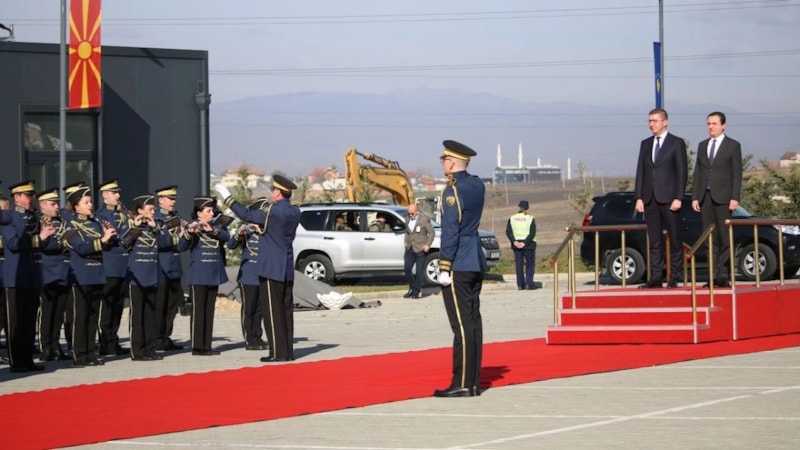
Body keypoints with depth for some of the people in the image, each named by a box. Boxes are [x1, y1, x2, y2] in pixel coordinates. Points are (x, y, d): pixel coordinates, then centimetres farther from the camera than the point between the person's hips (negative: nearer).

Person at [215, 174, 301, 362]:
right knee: (286, 310, 9)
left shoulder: (274, 212, -17)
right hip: (287, 270, 8)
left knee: (273, 311, -4)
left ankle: (278, 352, -4)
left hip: (271, 269, -7)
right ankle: (288, 351, 11)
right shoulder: (295, 212, 5)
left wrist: (227, 197, -3)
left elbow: (247, 215, -11)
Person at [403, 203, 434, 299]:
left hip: (420, 250, -6)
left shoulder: (424, 220, -6)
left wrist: (427, 245, -13)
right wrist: (406, 242, 11)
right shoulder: (408, 221, 13)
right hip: (410, 249, 6)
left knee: (419, 271, -3)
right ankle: (412, 288, 18)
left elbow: (431, 232, -5)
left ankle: (417, 291, 5)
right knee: (407, 269, 3)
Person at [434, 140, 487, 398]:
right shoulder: (478, 186, 10)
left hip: (458, 267, -9)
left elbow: (450, 233, -18)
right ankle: (473, 383, 12)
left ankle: (462, 385, -8)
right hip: (477, 264, 9)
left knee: (462, 325, -8)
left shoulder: (452, 192, -15)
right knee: (473, 321, 9)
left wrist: (444, 268, -16)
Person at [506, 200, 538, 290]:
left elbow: (508, 232, -3)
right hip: (528, 245, -3)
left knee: (519, 265, 7)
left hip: (516, 244, 3)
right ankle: (529, 283, -5)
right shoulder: (530, 218, -4)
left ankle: (520, 284, 4)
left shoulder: (512, 218, 5)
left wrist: (514, 241, -10)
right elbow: (532, 233, -13)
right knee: (530, 264, 5)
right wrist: (525, 243, -14)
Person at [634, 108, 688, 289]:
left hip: (669, 199, -5)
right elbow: (640, 171, 12)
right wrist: (639, 197, 3)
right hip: (650, 199, 5)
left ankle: (674, 277, 4)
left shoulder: (677, 143, 0)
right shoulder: (645, 144, 14)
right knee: (654, 241, 4)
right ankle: (656, 277, 6)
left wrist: (678, 198, -12)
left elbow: (682, 172, -4)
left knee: (675, 240, 0)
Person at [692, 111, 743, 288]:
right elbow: (697, 173, 15)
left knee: (725, 237, -6)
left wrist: (734, 198, -10)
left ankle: (723, 276, -7)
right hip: (705, 196, 5)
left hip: (723, 196, -5)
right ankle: (714, 275, 3)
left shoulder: (733, 146, 3)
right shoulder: (702, 146, 16)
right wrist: (695, 197, 6)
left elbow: (737, 174, -2)